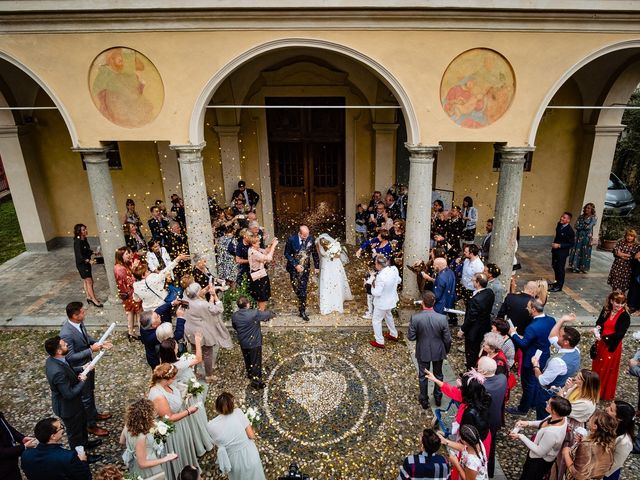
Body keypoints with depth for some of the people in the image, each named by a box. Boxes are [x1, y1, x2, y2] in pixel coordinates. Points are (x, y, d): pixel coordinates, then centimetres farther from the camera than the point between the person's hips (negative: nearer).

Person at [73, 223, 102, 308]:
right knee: (89, 281, -5)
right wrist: (89, 261, -40)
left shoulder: (84, 239, 3)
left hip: (87, 263, 8)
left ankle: (89, 297, 29)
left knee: (86, 281, 17)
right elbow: (79, 255, -28)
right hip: (81, 264, -8)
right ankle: (94, 300, 2)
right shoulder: (77, 242, -22)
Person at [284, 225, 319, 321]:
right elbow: (287, 254, -8)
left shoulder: (311, 238, -11)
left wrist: (316, 266, 4)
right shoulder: (291, 239, -16)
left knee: (303, 290, -3)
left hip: (305, 268, 0)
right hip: (294, 268, 0)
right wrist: (295, 265, -16)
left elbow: (314, 253, 3)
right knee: (296, 287, 13)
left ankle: (302, 311, 8)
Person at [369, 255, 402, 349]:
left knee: (376, 320, 14)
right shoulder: (394, 269, -14)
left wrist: (372, 287, -10)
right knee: (388, 315, 33)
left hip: (382, 303, -8)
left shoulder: (381, 277, -36)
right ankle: (393, 335, 49)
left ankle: (379, 342, 26)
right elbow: (398, 280, 4)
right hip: (391, 299, 8)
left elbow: (377, 293, -29)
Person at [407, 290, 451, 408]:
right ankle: (438, 398, 45)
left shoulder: (415, 318, -26)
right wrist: (446, 351, 8)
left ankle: (424, 400, 37)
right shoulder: (442, 318, -23)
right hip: (438, 352, 1)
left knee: (423, 376, 21)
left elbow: (411, 337, -16)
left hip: (422, 352, -1)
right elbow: (447, 339, -12)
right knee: (438, 375, 25)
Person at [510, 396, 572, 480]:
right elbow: (543, 423, 2)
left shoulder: (552, 432, -44)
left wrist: (521, 436, -23)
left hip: (540, 462, -7)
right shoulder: (561, 417, -20)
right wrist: (529, 423, -12)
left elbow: (539, 452, -29)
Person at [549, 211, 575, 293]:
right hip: (555, 250, 8)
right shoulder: (559, 224, 0)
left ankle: (559, 286, 16)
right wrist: (554, 244, 10)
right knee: (555, 266, 19)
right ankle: (557, 282, 38)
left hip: (562, 252, -8)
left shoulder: (570, 231, -22)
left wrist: (559, 245, -24)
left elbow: (571, 244, -19)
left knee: (560, 269, 3)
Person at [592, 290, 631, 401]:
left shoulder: (625, 316, -16)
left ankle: (606, 393, 28)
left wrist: (604, 337, -25)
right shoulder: (606, 310, -4)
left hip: (612, 346, -4)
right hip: (601, 344, 4)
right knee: (597, 366, 17)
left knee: (608, 369, 9)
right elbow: (599, 322, 4)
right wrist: (598, 327, -17)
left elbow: (619, 334, -19)